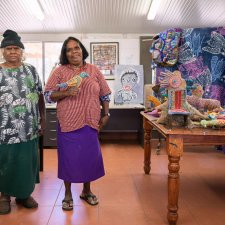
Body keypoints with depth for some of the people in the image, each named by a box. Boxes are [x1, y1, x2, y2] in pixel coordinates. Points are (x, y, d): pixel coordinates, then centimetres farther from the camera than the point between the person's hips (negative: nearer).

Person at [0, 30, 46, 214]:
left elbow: (40, 96, 9)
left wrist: (42, 119, 6)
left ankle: (24, 194, 28)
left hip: (29, 127, 3)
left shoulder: (31, 70, 7)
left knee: (28, 161, 10)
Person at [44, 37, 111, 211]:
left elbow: (105, 95, 9)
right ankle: (68, 194, 23)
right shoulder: (60, 71, 0)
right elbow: (48, 95, -3)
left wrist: (106, 115, 4)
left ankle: (87, 190, 30)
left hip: (90, 122, 2)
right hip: (68, 123, -2)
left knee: (90, 155, 9)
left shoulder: (94, 70, 6)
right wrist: (66, 93, -18)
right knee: (68, 156, 4)